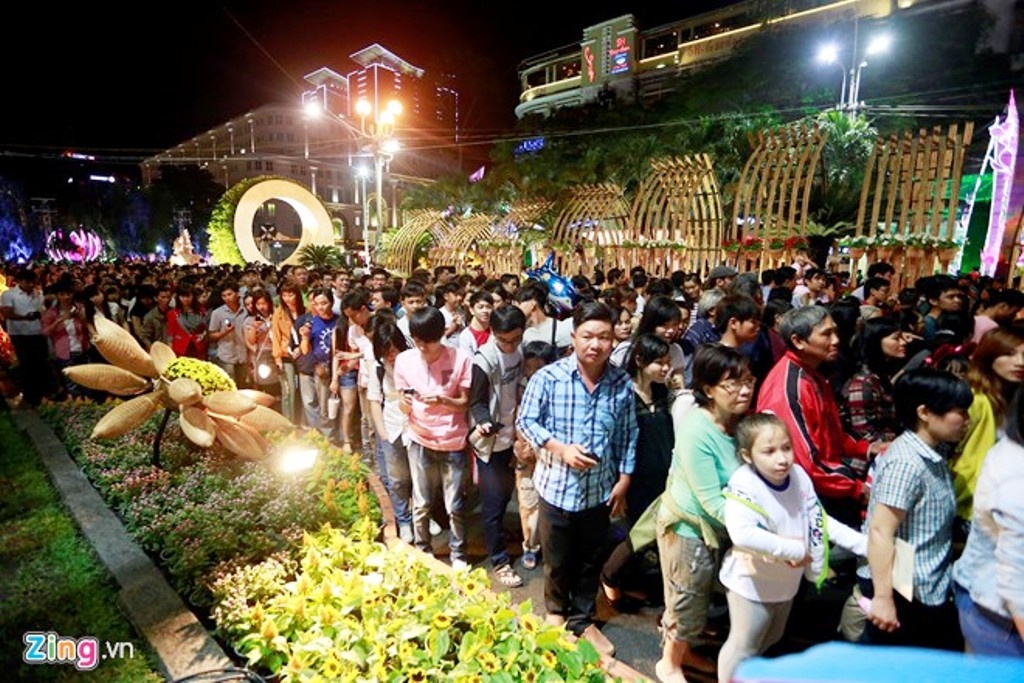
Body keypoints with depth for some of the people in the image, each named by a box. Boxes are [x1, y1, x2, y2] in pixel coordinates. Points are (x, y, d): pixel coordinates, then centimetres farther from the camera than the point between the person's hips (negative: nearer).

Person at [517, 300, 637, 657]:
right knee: (557, 561, 19)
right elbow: (526, 421, -8)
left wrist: (624, 480, 2)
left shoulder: (622, 383, -8)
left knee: (591, 561, 21)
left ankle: (583, 619, 46)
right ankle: (556, 611, 49)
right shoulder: (548, 377, -18)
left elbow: (628, 436, 2)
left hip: (600, 490, 2)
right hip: (557, 486, -2)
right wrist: (560, 448, -20)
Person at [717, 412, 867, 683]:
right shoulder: (744, 485, -32)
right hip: (752, 584, -7)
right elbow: (742, 533, -45)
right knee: (743, 646, 11)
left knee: (770, 640, 30)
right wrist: (794, 549, -36)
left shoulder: (799, 476, -11)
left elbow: (820, 521, 0)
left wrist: (867, 544, -8)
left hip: (786, 581, 8)